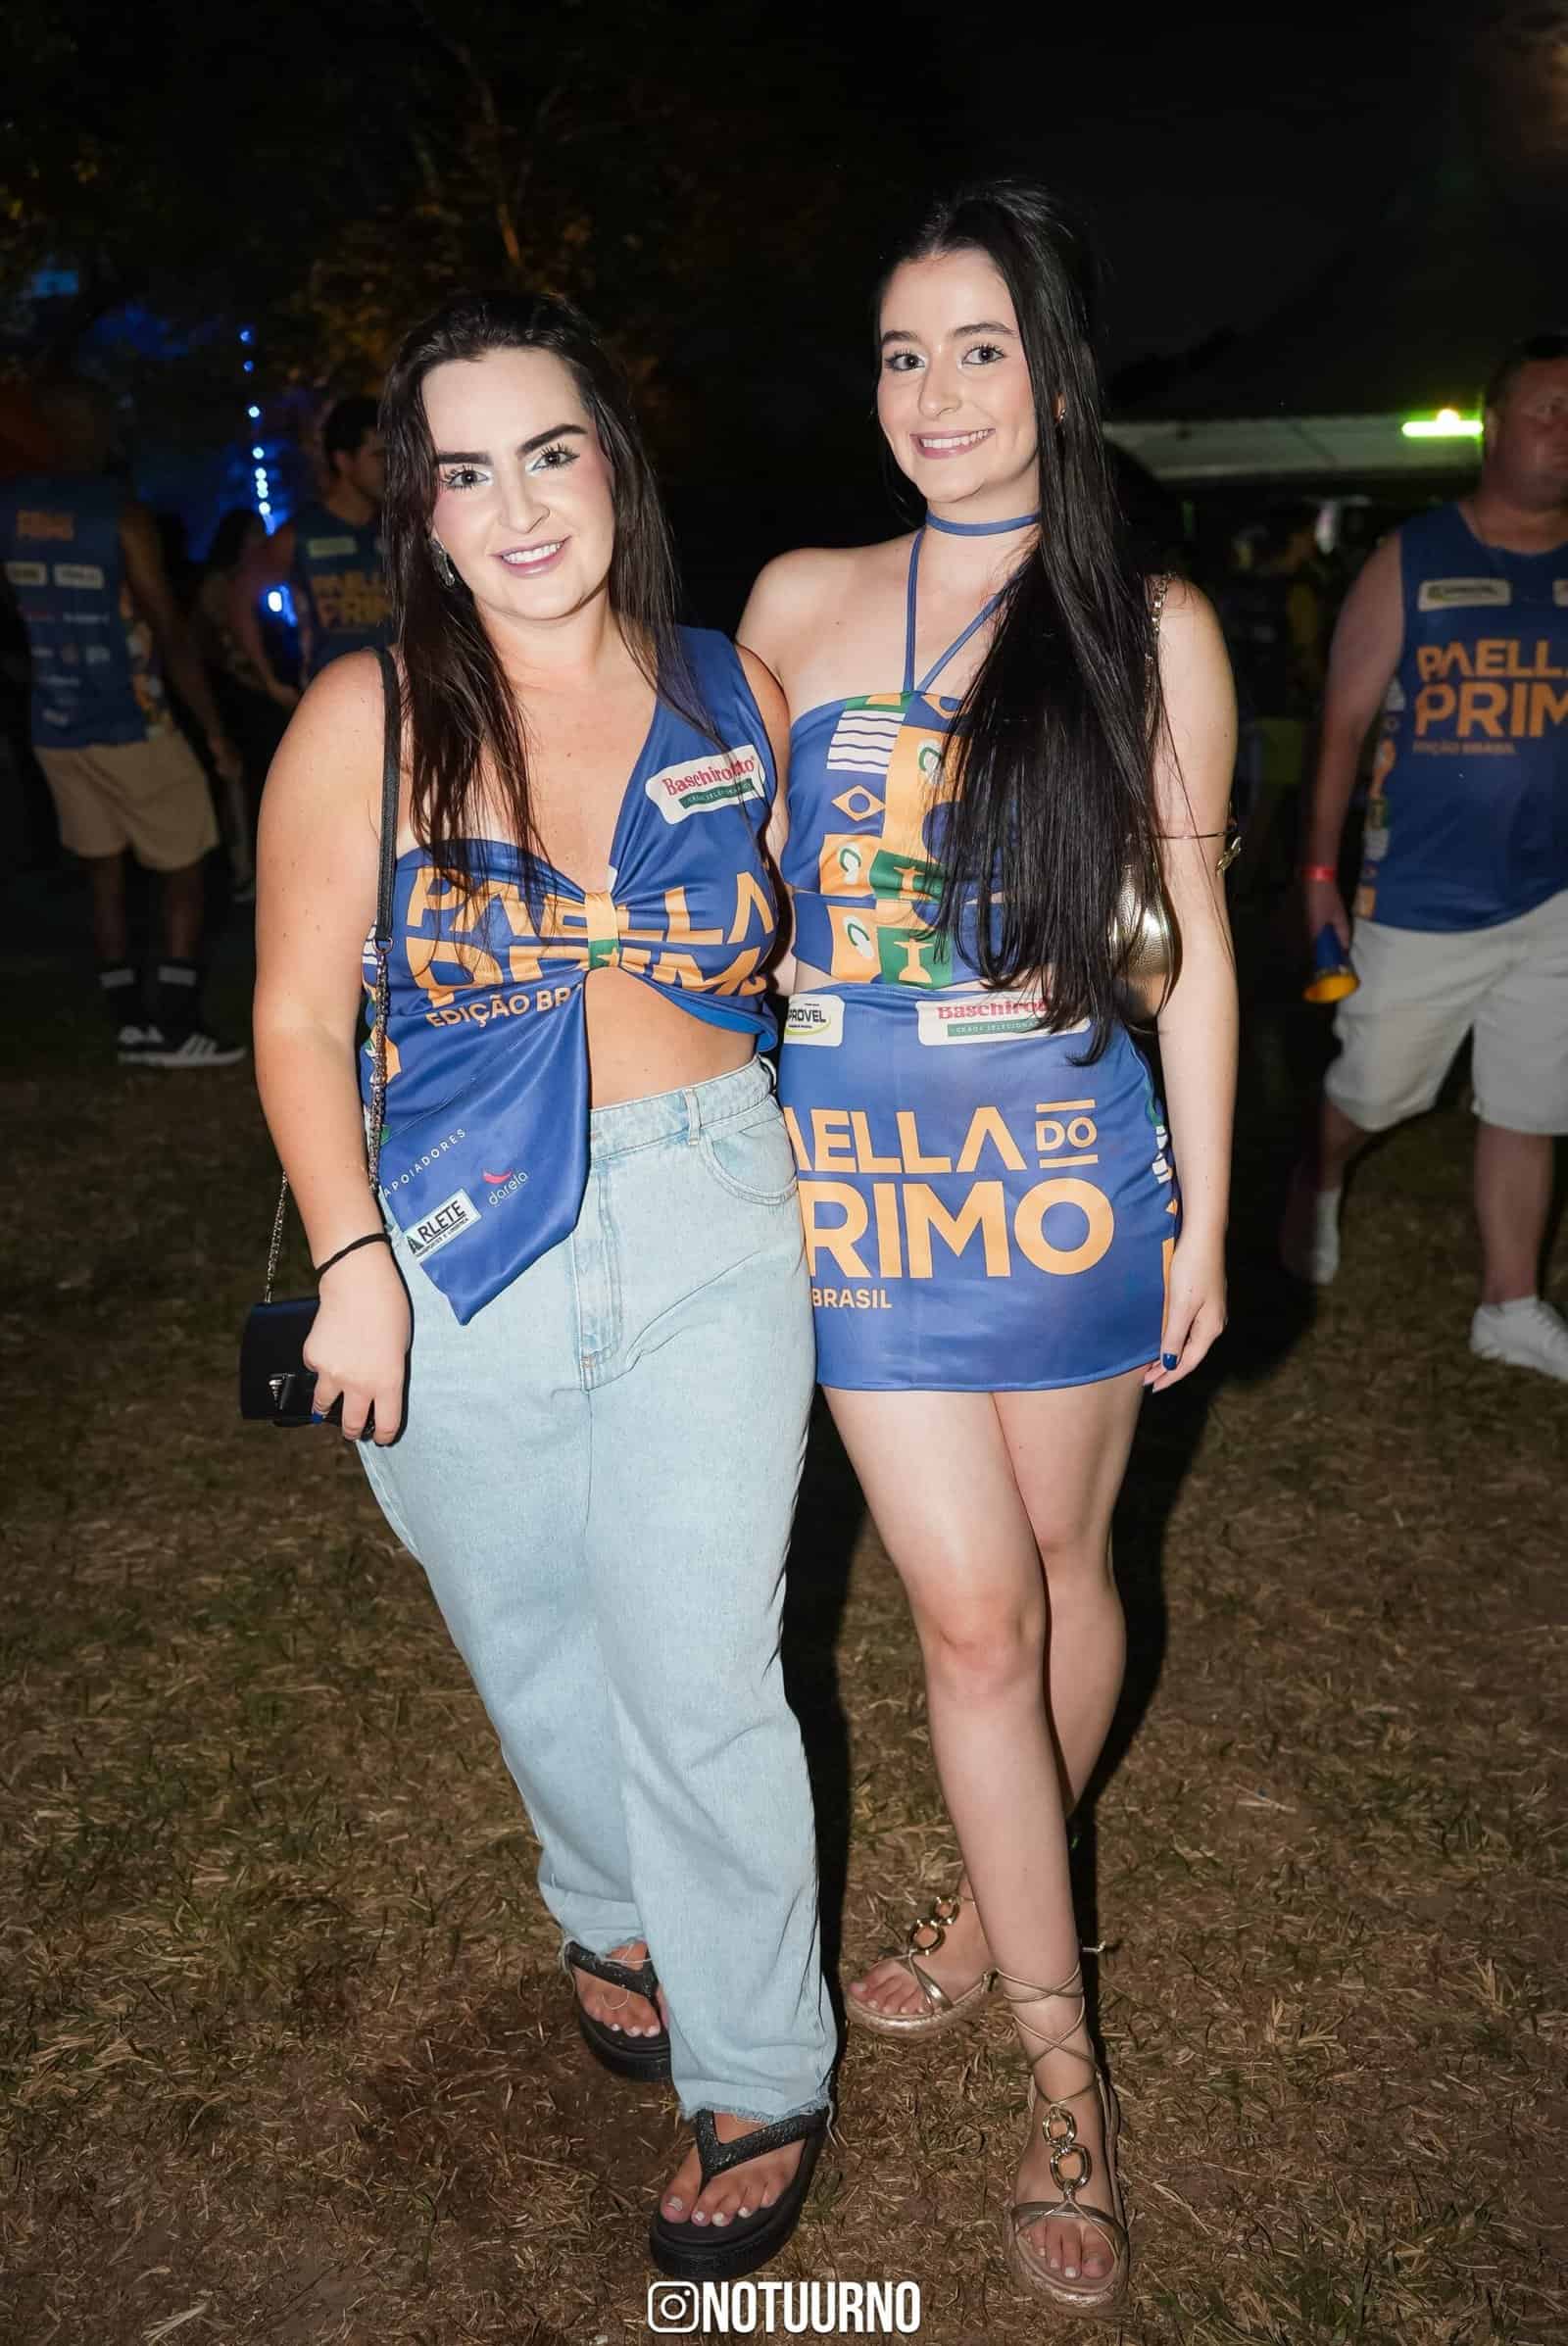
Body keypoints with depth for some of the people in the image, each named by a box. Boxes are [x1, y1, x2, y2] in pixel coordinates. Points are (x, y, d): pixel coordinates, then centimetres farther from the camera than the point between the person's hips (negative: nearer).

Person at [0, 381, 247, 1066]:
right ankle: (177, 1029, 3)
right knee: (182, 874, 6)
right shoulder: (122, 517, -14)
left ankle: (131, 1027, 15)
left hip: (55, 730, 6)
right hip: (131, 729, -6)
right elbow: (172, 637, -15)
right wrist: (215, 731, -9)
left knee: (105, 877, 13)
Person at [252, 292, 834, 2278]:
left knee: (698, 1672, 1)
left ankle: (759, 2078, 25)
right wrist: (352, 1260, -11)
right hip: (459, 1245, 1)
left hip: (707, 1221, 0)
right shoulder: (366, 718, -3)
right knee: (534, 1646, 17)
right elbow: (299, 1018, -2)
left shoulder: (734, 699, 3)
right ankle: (612, 1913, 49)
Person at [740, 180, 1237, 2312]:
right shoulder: (799, 602, 3)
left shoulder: (1154, 632, 1)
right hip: (860, 1168, 0)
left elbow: (1190, 939, 3)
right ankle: (1066, 2074, 20)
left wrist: (1203, 1213, 1)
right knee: (971, 1611, 2)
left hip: (1069, 1156, 0)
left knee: (1060, 1565, 14)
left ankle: (1005, 1906, 44)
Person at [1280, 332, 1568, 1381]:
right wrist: (1322, 868, -7)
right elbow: (1345, 721, -3)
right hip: (1421, 898, -3)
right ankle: (1319, 1181, 44)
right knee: (1373, 1089, 11)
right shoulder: (1410, 561, -4)